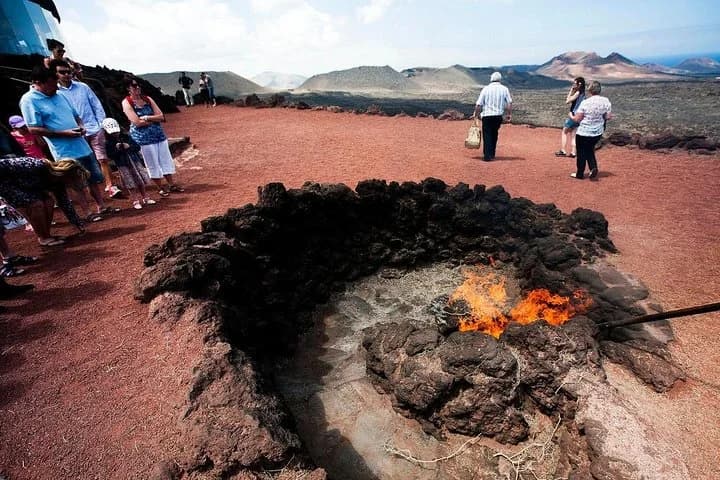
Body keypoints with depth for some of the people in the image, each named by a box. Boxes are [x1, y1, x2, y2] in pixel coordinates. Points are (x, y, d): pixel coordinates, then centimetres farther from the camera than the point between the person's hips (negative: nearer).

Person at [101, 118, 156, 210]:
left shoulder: (126, 137, 4)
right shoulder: (108, 143, -3)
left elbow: (137, 147, 2)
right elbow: (110, 155, -9)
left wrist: (129, 146, -15)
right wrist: (116, 149, -21)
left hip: (135, 161, 3)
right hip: (123, 166, -3)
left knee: (141, 181, 9)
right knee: (130, 184, 1)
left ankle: (145, 198, 21)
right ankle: (135, 201, 9)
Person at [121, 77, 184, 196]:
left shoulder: (147, 99, 6)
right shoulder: (126, 102, -7)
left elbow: (161, 116, -2)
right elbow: (137, 122, -16)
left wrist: (146, 117, -14)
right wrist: (154, 119, -9)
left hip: (159, 135, 5)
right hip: (143, 138, -5)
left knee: (166, 160, 9)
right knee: (153, 164, 3)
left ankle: (172, 184, 20)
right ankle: (161, 188, 14)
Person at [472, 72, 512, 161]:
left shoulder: (486, 89, -1)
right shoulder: (504, 89, 4)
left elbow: (478, 104, -3)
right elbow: (509, 102, -1)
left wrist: (475, 114, 10)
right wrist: (510, 114, 9)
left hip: (487, 116, -2)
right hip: (498, 116, 2)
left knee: (487, 135, 1)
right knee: (494, 134, 17)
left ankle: (487, 156, -7)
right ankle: (492, 154, 22)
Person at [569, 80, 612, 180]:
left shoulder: (585, 102, -17)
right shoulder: (606, 101, -4)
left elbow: (577, 119, -14)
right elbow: (608, 117, -1)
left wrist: (571, 116, 7)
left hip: (584, 132, -5)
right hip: (598, 132, 5)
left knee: (581, 152, 10)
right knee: (589, 150, 23)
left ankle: (579, 174, 19)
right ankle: (593, 168, 3)